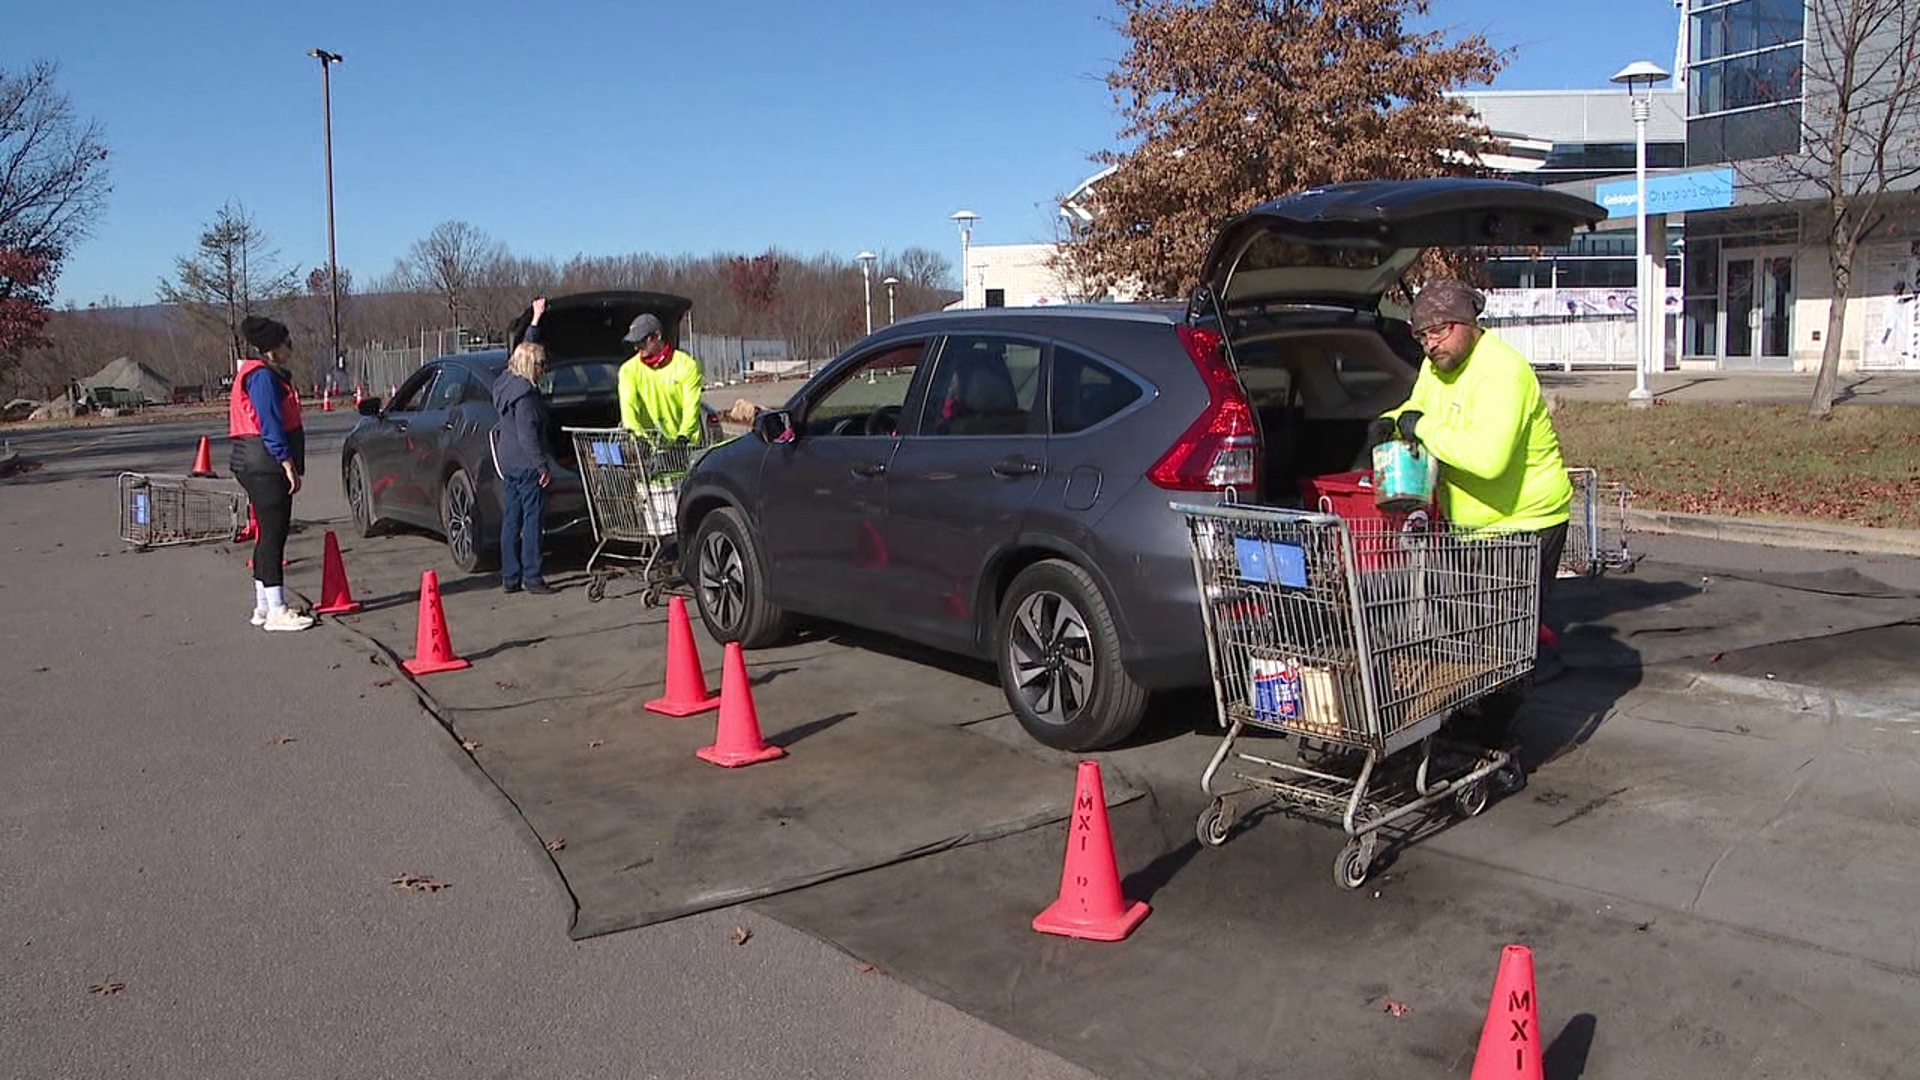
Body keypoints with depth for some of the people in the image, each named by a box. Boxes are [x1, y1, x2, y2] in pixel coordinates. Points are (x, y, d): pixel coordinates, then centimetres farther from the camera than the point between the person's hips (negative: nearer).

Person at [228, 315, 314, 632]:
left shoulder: (270, 374, 19)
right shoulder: (262, 376, -13)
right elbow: (270, 425, -19)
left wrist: (289, 463, 21)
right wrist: (288, 463, -19)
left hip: (260, 466, 11)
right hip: (266, 465, -11)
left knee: (269, 535, 14)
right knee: (273, 535, -9)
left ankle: (263, 607, 20)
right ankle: (276, 612, -6)